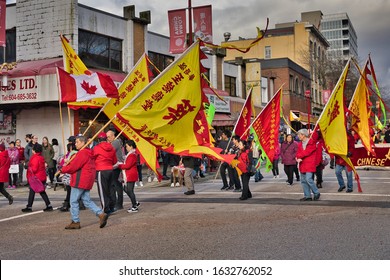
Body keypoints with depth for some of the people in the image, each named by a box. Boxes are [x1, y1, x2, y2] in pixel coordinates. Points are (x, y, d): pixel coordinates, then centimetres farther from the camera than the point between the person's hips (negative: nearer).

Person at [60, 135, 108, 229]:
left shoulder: (82, 153, -16)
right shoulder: (88, 153, 17)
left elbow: (73, 166, -17)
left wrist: (63, 169, -2)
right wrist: (68, 164, 8)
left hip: (80, 181, -10)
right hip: (87, 182, 10)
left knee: (73, 201, 1)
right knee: (87, 200, 12)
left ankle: (75, 222, 7)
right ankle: (101, 214, 1)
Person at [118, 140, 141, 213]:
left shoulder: (132, 155, -17)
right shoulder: (130, 154, 16)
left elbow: (127, 165, -22)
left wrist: (119, 166, -12)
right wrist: (121, 165, 4)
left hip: (131, 176, -10)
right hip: (128, 176, 10)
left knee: (130, 191, -5)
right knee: (126, 189, 15)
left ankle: (134, 207, 4)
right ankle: (136, 203, 25)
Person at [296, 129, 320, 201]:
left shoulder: (312, 143, -7)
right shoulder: (300, 144, 16)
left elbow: (307, 152, -15)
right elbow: (298, 153, 9)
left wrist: (299, 156, -6)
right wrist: (299, 158, -12)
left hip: (309, 164, -7)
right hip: (302, 165, 7)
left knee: (308, 179, -16)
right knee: (303, 181, 6)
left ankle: (316, 193, 3)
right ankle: (307, 196, 13)